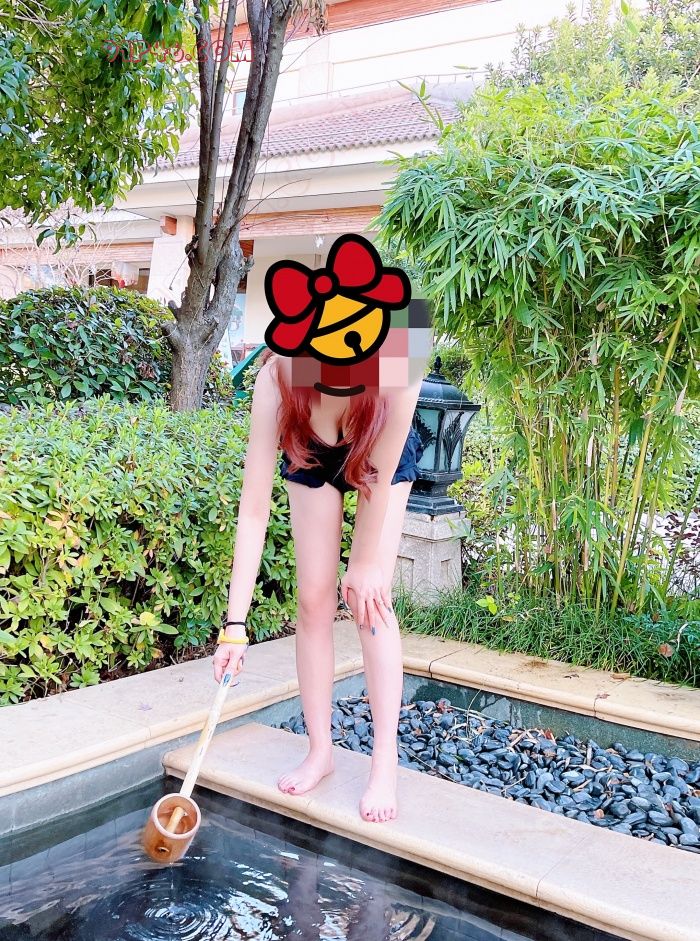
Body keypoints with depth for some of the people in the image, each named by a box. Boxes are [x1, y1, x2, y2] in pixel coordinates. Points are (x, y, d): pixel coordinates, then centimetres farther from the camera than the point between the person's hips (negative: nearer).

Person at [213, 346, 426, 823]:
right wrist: (236, 624, -37)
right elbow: (254, 508, -36)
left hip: (384, 455, -1)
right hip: (312, 456, 1)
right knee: (314, 600, -2)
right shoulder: (278, 377, -38)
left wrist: (366, 563, -18)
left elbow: (379, 477, -27)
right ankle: (321, 751, 12)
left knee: (370, 599, -11)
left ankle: (386, 764, -3)